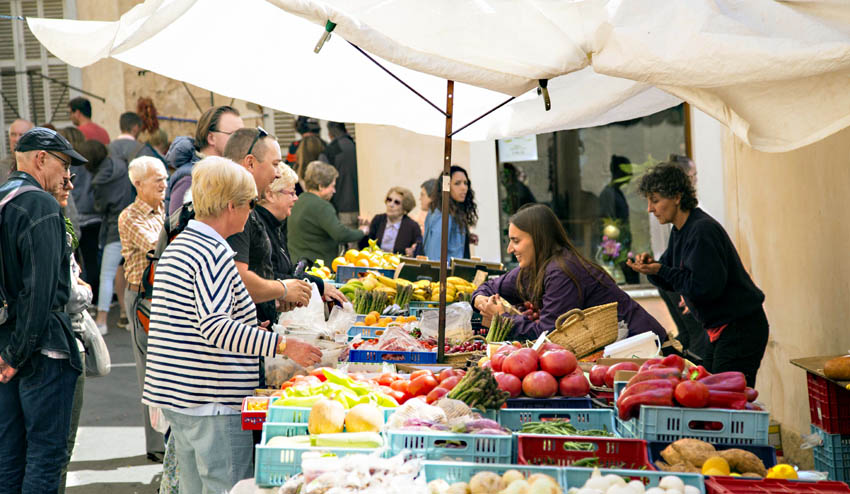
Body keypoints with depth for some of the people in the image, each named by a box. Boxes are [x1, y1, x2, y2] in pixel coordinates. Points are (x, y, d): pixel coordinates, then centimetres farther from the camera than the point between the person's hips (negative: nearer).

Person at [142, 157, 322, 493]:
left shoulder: (178, 246, 15)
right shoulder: (214, 253, -16)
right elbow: (215, 327, -26)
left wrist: (251, 329, 26)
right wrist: (283, 345, -28)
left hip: (178, 398, 10)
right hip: (214, 403, -10)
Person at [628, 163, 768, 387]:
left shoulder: (703, 230, -21)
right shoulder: (680, 231, 10)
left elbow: (707, 287, -25)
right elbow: (672, 281, 16)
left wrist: (661, 271, -20)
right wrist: (651, 266, -5)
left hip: (740, 329, -11)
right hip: (720, 330, 11)